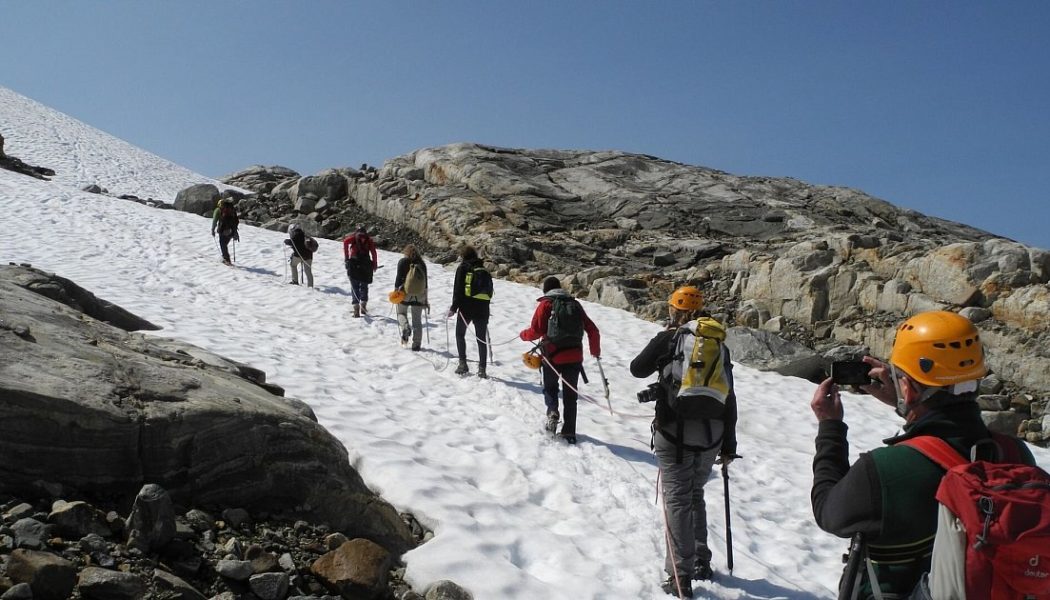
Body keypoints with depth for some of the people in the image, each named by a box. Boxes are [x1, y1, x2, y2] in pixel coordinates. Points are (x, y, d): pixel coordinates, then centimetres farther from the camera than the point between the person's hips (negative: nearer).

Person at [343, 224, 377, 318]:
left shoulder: (353, 236, 7)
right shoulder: (369, 238, 11)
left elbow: (345, 241, -12)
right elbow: (373, 252, 4)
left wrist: (346, 257, -9)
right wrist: (375, 265, 11)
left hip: (354, 263, -1)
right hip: (366, 263, 1)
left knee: (355, 286, 4)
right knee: (364, 285, 15)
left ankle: (356, 307, -7)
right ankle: (363, 305, 0)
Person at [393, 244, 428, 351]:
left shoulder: (403, 262, -4)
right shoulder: (422, 264, 4)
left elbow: (398, 278, -8)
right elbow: (425, 282, 6)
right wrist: (425, 300, 12)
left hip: (405, 294, -2)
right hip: (419, 295, 2)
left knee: (401, 313, 18)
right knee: (417, 320, 9)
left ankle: (405, 327, -13)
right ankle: (416, 344, 6)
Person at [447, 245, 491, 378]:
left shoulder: (462, 268, -2)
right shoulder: (484, 270, 12)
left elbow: (458, 290, -8)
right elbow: (490, 291, 12)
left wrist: (454, 307, -5)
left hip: (466, 308, -4)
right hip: (482, 310, 4)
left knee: (460, 334, 14)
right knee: (481, 339, 9)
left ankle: (463, 364, 4)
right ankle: (482, 368, 4)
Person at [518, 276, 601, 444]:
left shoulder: (545, 304, -2)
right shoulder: (575, 304, 11)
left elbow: (536, 331, -8)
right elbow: (592, 330, 13)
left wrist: (523, 334, 14)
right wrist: (595, 351, 27)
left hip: (553, 356, -3)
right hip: (574, 357, 3)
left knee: (550, 387, 20)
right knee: (570, 395, 13)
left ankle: (552, 411, -6)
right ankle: (569, 432, 11)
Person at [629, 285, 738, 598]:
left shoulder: (668, 339, -6)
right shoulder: (719, 344, 7)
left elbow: (637, 369, 3)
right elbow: (729, 398, 8)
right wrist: (729, 445, 14)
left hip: (675, 433, -5)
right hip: (711, 435, 5)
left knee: (678, 501, 0)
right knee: (696, 496, 22)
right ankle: (701, 562, 30)